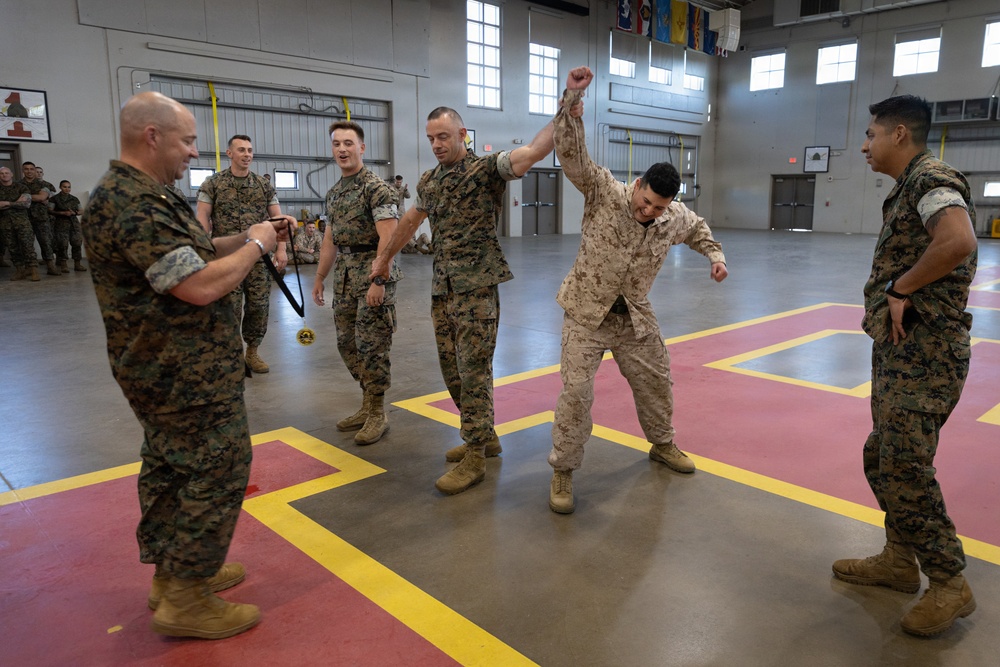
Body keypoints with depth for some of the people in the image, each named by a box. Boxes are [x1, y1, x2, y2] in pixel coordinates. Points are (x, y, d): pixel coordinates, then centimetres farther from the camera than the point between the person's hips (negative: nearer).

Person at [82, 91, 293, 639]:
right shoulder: (131, 205, -22)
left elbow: (190, 253, 19)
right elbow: (201, 285, -28)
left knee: (169, 468, 18)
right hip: (189, 376, -11)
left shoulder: (142, 194, 12)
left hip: (165, 369, 11)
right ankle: (186, 600, 9)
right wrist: (254, 246, -13)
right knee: (217, 471, -3)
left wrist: (248, 238, 5)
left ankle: (171, 573, 33)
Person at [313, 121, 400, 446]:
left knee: (372, 345, -3)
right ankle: (367, 405, 26)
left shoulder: (376, 187, -11)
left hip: (373, 272, -8)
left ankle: (377, 414, 9)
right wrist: (319, 278, 18)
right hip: (344, 273, 8)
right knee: (347, 343, 12)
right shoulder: (333, 192, 14)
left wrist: (379, 280, -24)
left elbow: (388, 237, -19)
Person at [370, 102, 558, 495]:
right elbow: (410, 220, 29)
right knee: (452, 368, 12)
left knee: (473, 370, -5)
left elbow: (534, 150, -22)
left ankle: (475, 458, 5)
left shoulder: (486, 169, -6)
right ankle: (484, 437, 29)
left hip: (477, 287, -7)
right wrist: (385, 257, 37)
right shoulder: (429, 181, 15)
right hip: (442, 287, 7)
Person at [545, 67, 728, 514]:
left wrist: (715, 255, 5)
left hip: (635, 318, 5)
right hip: (586, 314, -5)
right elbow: (572, 153, -27)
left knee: (655, 381, 16)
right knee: (576, 390, -9)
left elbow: (698, 229, 20)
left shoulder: (676, 218, -4)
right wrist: (571, 99, -37)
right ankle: (563, 471, 6)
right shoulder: (603, 192, -17)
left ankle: (662, 444, 43)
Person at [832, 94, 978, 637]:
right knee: (882, 456, 15)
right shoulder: (907, 188, 18)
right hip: (900, 349, 10)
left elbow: (958, 241, -32)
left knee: (904, 467, -8)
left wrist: (900, 288, -20)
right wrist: (888, 296, 3)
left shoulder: (930, 178, -13)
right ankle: (899, 559, 29)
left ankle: (949, 585, 8)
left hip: (923, 352, -10)